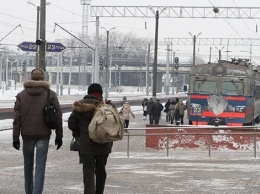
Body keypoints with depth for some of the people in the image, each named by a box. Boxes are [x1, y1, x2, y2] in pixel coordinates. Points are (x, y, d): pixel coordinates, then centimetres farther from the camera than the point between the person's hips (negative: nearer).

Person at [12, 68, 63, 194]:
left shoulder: (21, 95, 2)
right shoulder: (51, 94, -1)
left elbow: (17, 118, -1)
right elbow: (58, 116, -2)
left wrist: (15, 137, 2)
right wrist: (59, 136, 5)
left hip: (27, 135, 2)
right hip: (44, 136, -2)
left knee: (28, 165, 17)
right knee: (40, 167, -1)